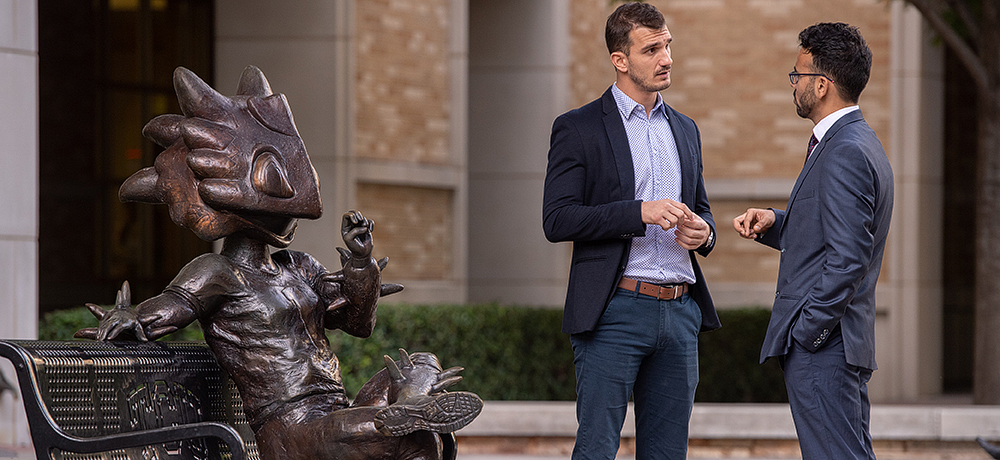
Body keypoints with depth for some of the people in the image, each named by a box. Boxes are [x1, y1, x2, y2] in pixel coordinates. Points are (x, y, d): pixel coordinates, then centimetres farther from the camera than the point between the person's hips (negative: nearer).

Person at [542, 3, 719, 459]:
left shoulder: (684, 130, 18)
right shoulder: (578, 129, 0)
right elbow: (557, 220, -9)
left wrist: (702, 231, 1)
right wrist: (640, 212, -18)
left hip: (680, 313, 5)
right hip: (615, 311, -5)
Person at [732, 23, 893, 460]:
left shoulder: (845, 153, -17)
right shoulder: (856, 143, 17)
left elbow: (848, 259, -23)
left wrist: (804, 333, -18)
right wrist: (773, 222, 6)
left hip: (822, 345, -11)